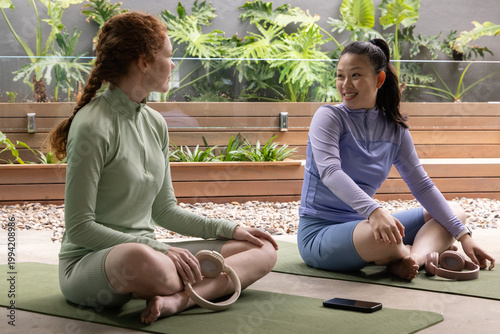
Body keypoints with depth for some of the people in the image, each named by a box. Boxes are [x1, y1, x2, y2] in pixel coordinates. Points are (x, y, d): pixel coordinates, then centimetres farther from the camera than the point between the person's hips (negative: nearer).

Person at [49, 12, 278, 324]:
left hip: (149, 251, 8)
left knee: (263, 250, -2)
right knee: (140, 259, -44)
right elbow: (80, 228, -16)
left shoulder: (155, 123, 9)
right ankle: (213, 286, -14)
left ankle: (177, 299, -26)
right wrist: (160, 249, -22)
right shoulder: (92, 126, -14)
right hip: (89, 262, -8)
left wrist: (228, 229, 8)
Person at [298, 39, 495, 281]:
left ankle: (415, 257, -25)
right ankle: (428, 250, -5)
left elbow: (422, 185, 8)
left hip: (361, 223, 7)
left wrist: (463, 235, 1)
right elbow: (330, 172, -26)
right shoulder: (329, 117, -10)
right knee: (384, 237, -38)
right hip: (319, 232, -7)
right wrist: (374, 211, -43)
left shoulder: (395, 129, 5)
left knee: (455, 212, 3)